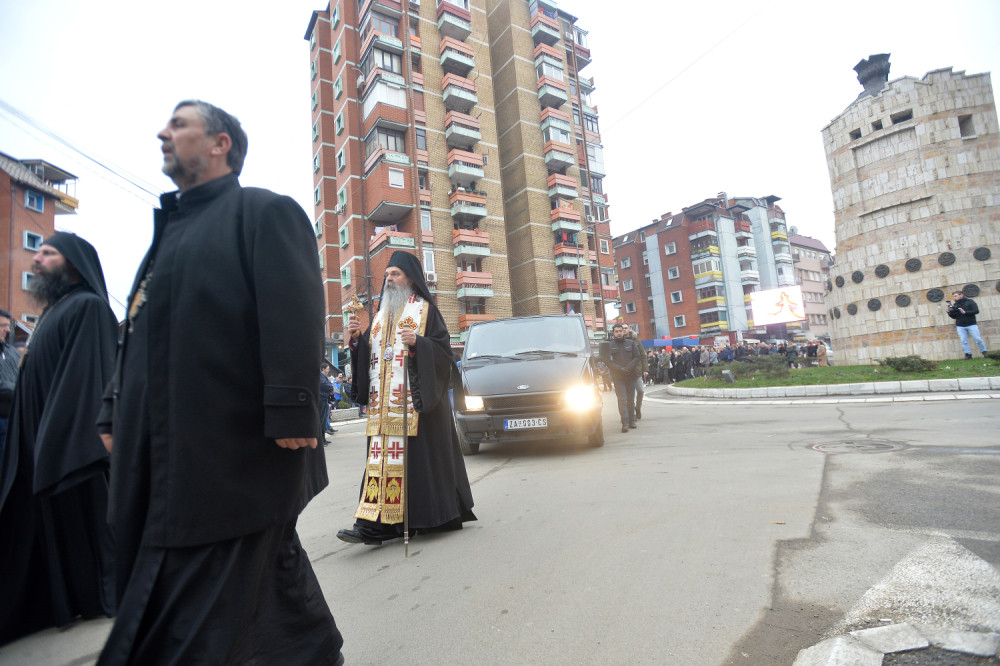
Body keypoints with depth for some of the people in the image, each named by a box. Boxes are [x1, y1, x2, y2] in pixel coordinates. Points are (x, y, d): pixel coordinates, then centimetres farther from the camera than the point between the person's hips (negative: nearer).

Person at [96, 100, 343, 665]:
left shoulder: (264, 211, -3)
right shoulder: (172, 226, 23)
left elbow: (295, 313, -17)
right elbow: (139, 333, 23)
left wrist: (291, 411, -25)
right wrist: (116, 414, 18)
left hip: (235, 447, -8)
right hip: (166, 449, 8)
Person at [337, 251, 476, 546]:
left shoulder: (425, 310, 3)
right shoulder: (382, 314, 21)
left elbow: (443, 348, -6)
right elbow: (368, 355, 18)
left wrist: (417, 342, -22)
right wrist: (357, 339, 0)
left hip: (416, 400, -6)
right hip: (383, 404, 6)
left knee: (419, 454, -6)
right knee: (382, 457, 3)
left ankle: (433, 515, 4)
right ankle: (376, 524, 7)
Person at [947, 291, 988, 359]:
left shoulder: (970, 302, 1)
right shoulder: (955, 305, 9)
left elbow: (976, 311, -11)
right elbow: (954, 317, 10)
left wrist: (965, 312, -20)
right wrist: (949, 312, -8)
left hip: (971, 324, -3)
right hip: (960, 326, 3)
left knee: (978, 339, -1)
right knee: (963, 341, -1)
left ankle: (984, 352, 15)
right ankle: (968, 354, 6)